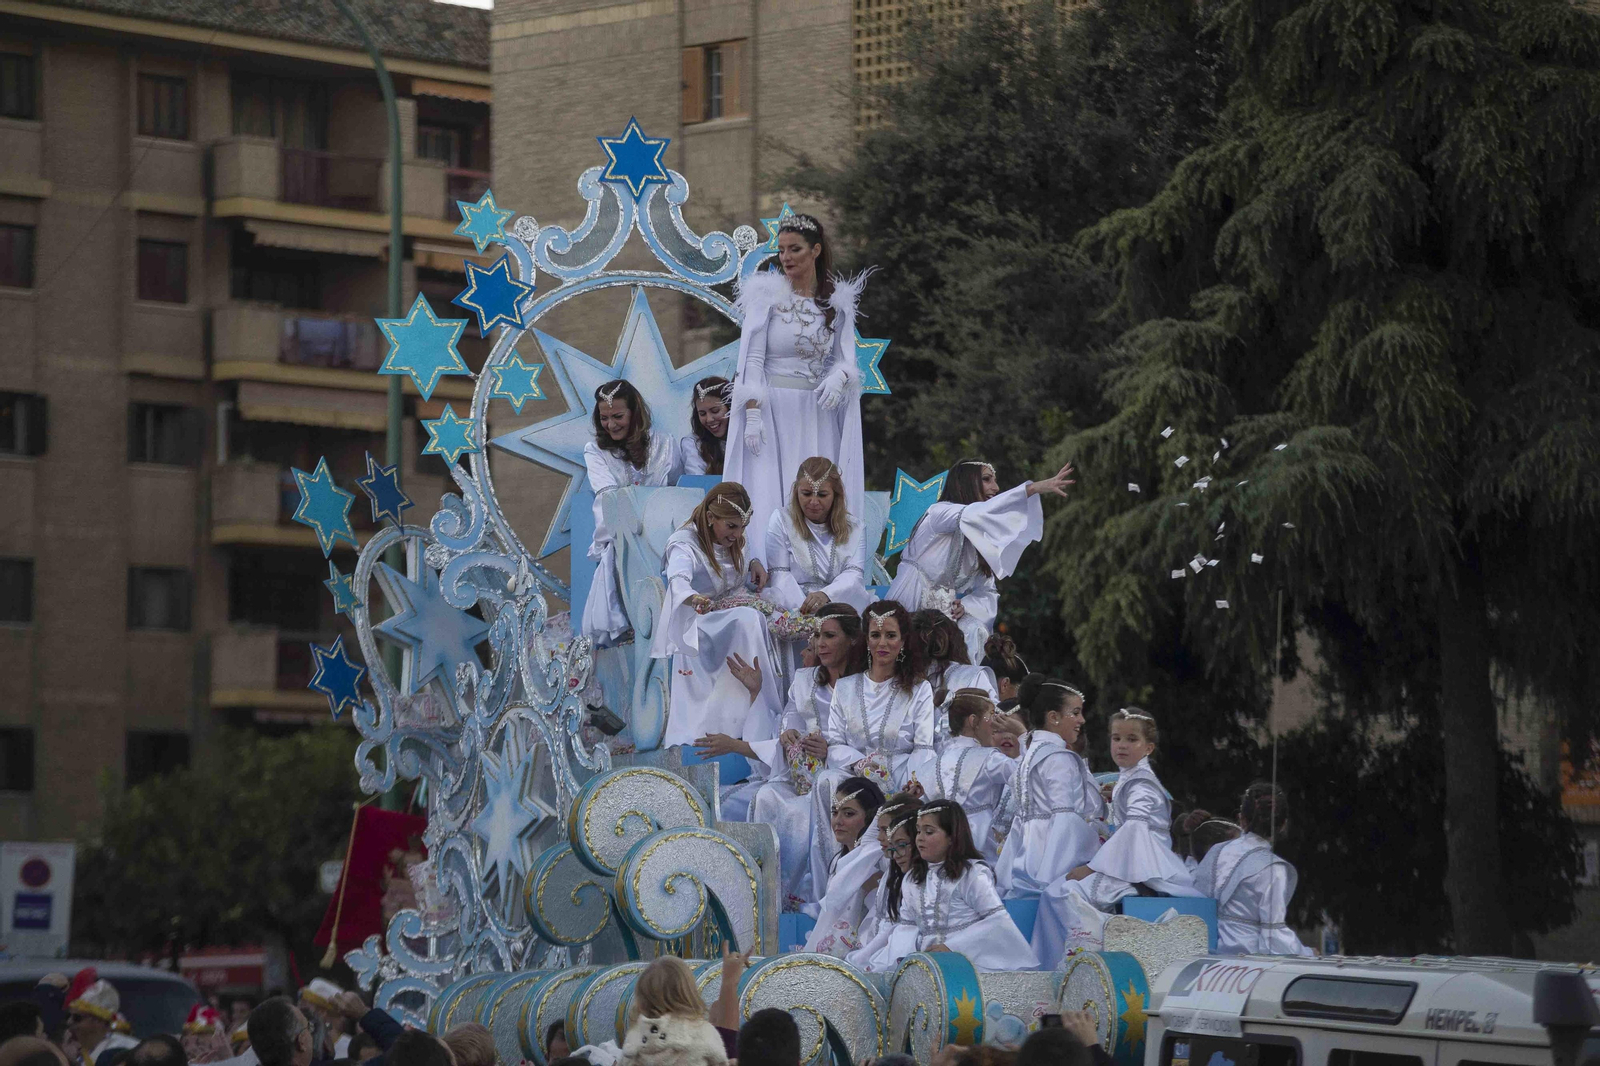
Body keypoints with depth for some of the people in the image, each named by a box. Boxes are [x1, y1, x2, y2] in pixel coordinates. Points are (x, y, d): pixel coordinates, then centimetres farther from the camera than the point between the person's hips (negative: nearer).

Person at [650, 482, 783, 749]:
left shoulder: (730, 542, 11)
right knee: (748, 621, -33)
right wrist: (692, 598, -62)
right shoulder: (685, 545, -16)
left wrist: (756, 563, 9)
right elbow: (678, 579, -38)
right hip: (695, 625, -8)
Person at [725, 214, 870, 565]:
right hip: (771, 409, -3)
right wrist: (752, 413, -14)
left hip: (816, 414, 3)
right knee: (766, 497, -8)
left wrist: (838, 377, -15)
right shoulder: (767, 294, -1)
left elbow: (845, 357, 9)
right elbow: (752, 358, -5)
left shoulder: (837, 301, 8)